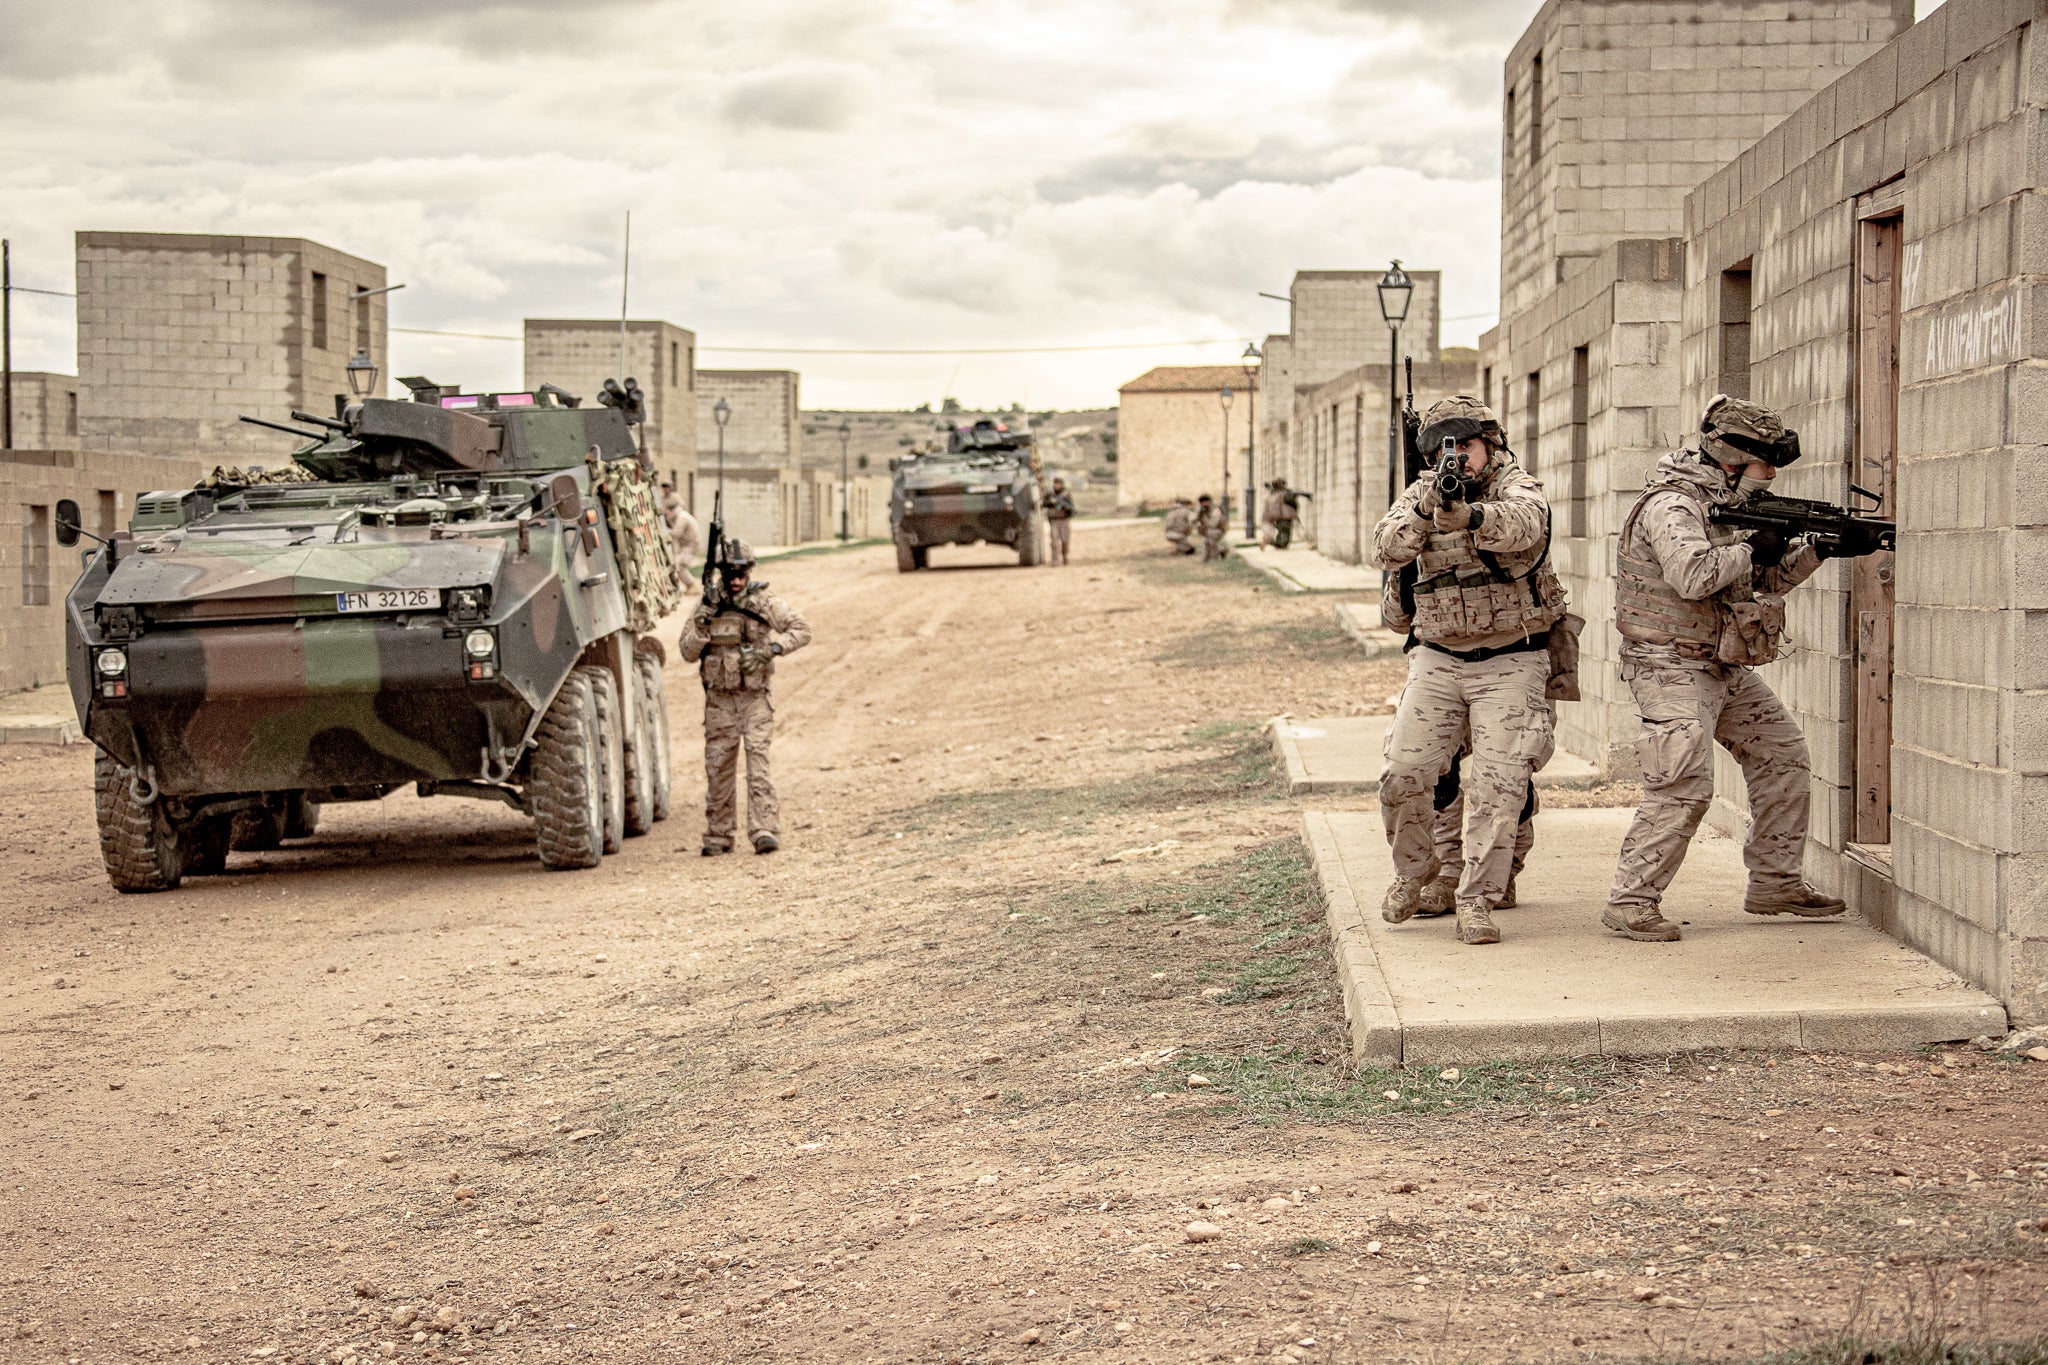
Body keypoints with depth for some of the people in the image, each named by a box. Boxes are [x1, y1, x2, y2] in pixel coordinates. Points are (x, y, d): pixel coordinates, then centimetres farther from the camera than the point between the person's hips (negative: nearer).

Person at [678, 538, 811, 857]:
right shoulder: (706, 606, 3)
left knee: (758, 759, -13)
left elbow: (801, 630, 0)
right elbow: (688, 654, 2)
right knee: (718, 765, 4)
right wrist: (702, 624, -15)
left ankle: (765, 831, -16)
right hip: (719, 699, 2)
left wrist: (774, 648, -17)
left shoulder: (765, 602, 0)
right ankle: (719, 835, 14)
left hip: (755, 697, -2)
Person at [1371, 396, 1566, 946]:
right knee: (1403, 775, -5)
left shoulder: (1518, 486, -7)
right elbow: (1387, 549, -14)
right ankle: (1413, 871, 20)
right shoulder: (1419, 493, 4)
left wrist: (1468, 516, -52)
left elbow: (1524, 525, -32)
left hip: (1510, 663, -3)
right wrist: (1426, 508, -34)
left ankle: (1476, 900, 0)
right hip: (1438, 660, 3)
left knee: (1499, 786, -10)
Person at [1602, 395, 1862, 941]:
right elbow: (1692, 575, -34)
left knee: (1783, 754, 13)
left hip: (1726, 669, 10)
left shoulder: (1728, 504, 13)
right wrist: (1752, 550, -19)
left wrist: (1814, 548, 5)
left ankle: (1775, 884, 23)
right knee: (1684, 787, -18)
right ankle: (1630, 901, -12)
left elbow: (1768, 581, 21)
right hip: (1672, 667, -10)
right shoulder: (1672, 505, -17)